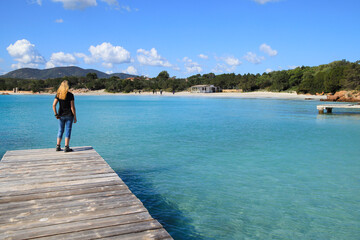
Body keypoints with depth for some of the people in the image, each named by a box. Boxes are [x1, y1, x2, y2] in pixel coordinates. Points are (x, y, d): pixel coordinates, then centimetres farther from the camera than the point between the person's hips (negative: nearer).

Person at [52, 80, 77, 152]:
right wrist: (75, 117, -6)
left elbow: (54, 105, -6)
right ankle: (66, 147, 2)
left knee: (60, 130, 14)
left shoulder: (58, 94, 1)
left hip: (61, 115, 4)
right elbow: (72, 107, -11)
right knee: (68, 131, 1)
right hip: (69, 115, -4)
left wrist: (56, 114, 3)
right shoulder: (70, 95, -10)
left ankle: (58, 146, 18)